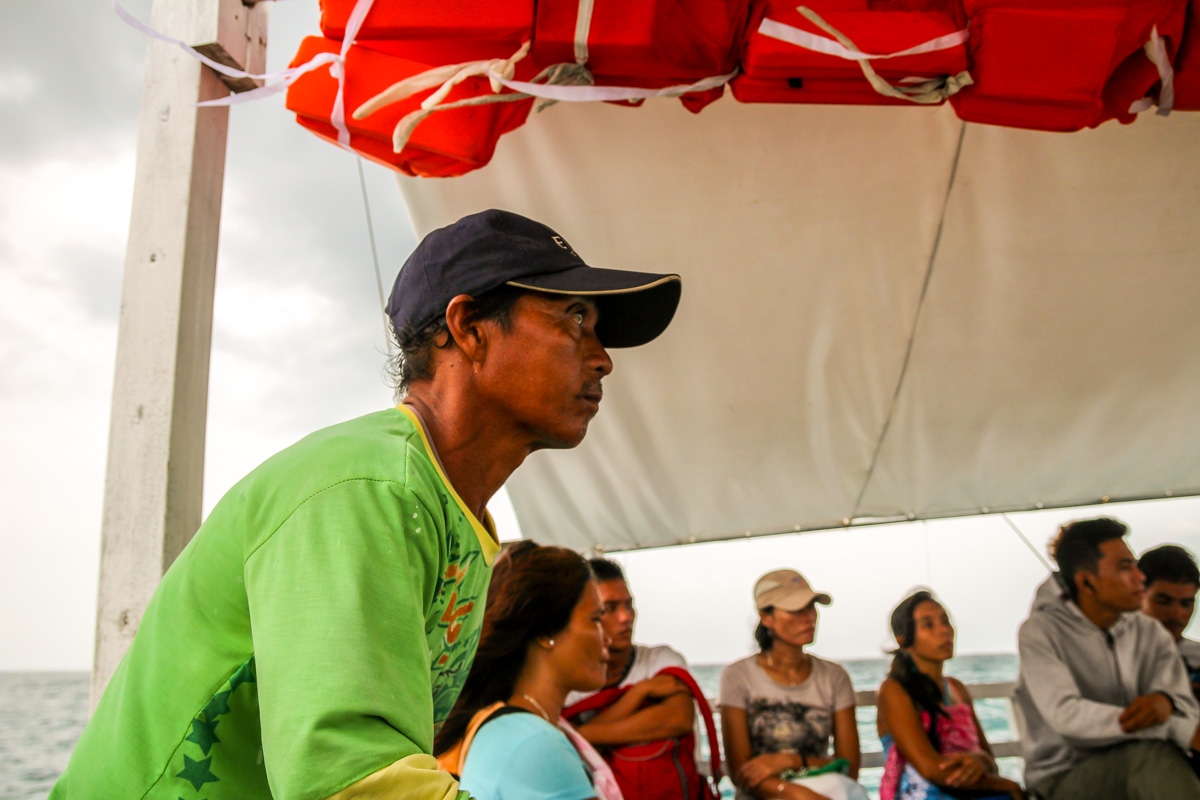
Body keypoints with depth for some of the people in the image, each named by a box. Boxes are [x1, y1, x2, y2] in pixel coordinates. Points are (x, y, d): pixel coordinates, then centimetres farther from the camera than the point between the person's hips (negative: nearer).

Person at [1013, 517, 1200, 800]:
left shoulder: (1150, 634, 10)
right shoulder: (1040, 633, -7)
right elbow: (1066, 715, -22)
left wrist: (1165, 701, -27)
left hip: (1143, 774, 5)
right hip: (1064, 777, -4)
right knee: (1149, 751, -32)